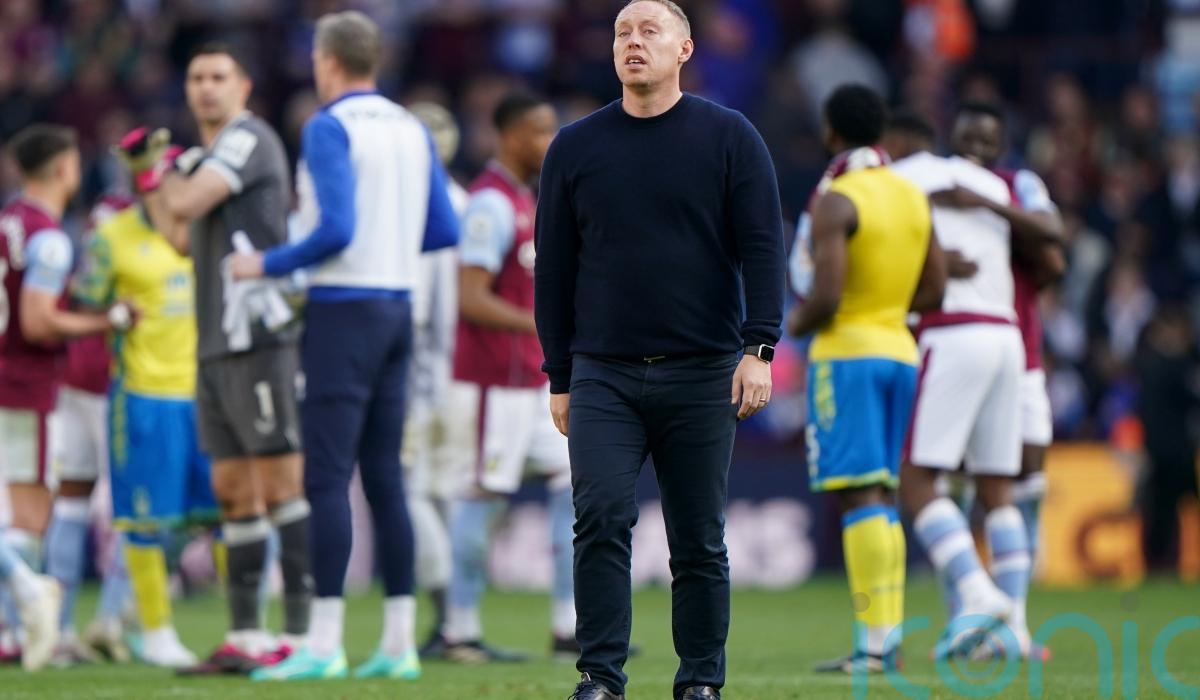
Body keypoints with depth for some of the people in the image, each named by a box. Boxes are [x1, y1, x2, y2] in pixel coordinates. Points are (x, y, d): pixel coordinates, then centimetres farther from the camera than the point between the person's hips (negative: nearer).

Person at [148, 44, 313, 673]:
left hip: (260, 340, -9)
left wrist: (169, 174, 4)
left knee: (282, 483, -8)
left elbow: (187, 204, -17)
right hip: (215, 347, 9)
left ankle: (300, 634, -9)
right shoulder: (207, 154, 21)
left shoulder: (249, 139, -7)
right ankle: (245, 636, 10)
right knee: (233, 490, 8)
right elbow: (183, 239, 29)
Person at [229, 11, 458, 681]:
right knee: (384, 476, 9)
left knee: (328, 478, -7)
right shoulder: (412, 129, 11)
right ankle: (399, 643, 8)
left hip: (344, 310, -7)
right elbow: (445, 230, 12)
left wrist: (268, 265, -7)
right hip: (397, 307, 7)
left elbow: (336, 229, -20)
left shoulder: (330, 128, -11)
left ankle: (324, 644, -11)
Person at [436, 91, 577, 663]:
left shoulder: (523, 198, 16)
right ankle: (461, 630, 2)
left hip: (536, 375, 10)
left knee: (571, 481, 6)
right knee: (486, 493, -5)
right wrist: (543, 326, -24)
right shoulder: (491, 203, -15)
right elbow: (471, 299, -21)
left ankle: (569, 627, 7)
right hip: (497, 374, -10)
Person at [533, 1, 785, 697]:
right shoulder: (576, 148, 8)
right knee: (601, 517, -14)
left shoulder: (729, 137, 3)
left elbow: (762, 247, 0)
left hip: (702, 377, -1)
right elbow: (553, 269, 12)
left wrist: (759, 349, -11)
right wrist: (558, 378, 9)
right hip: (603, 377, 1)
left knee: (700, 541, 4)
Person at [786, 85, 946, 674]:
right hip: (900, 350, 7)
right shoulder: (913, 197, 11)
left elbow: (825, 298, -19)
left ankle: (875, 643, -15)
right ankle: (885, 636, 8)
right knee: (881, 500, 11)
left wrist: (796, 324, 1)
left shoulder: (836, 201, -13)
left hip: (847, 352, -7)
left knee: (859, 497, -9)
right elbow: (934, 293, 12)